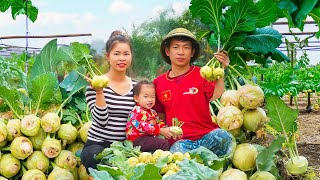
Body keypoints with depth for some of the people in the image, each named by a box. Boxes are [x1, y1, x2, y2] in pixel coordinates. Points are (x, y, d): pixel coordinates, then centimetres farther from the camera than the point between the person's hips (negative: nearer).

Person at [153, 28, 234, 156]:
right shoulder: (158, 83, 14)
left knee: (222, 136, -33)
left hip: (206, 136, 1)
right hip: (180, 140, 0)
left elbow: (216, 98, -9)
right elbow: (160, 115, 21)